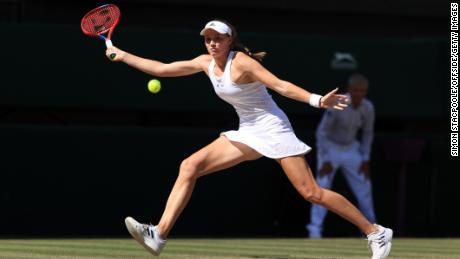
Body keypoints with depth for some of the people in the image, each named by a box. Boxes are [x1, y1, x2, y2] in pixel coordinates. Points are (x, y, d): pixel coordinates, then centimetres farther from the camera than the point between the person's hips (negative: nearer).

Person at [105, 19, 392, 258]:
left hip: (273, 129, -7)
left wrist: (317, 100, -35)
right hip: (248, 134, 7)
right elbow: (162, 68, 11)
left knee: (311, 193, -12)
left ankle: (375, 232, -3)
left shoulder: (242, 63, -18)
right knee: (190, 167, -5)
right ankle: (159, 235, -12)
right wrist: (121, 55, 11)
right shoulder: (206, 62, 3)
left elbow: (281, 85, -22)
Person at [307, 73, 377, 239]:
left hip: (351, 149, 5)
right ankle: (315, 230, -20)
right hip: (330, 148, -5)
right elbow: (322, 131, -21)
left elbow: (367, 133, 5)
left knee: (363, 186, 4)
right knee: (323, 185, -18)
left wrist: (366, 160, 1)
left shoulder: (368, 108, -11)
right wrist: (326, 160, -23)